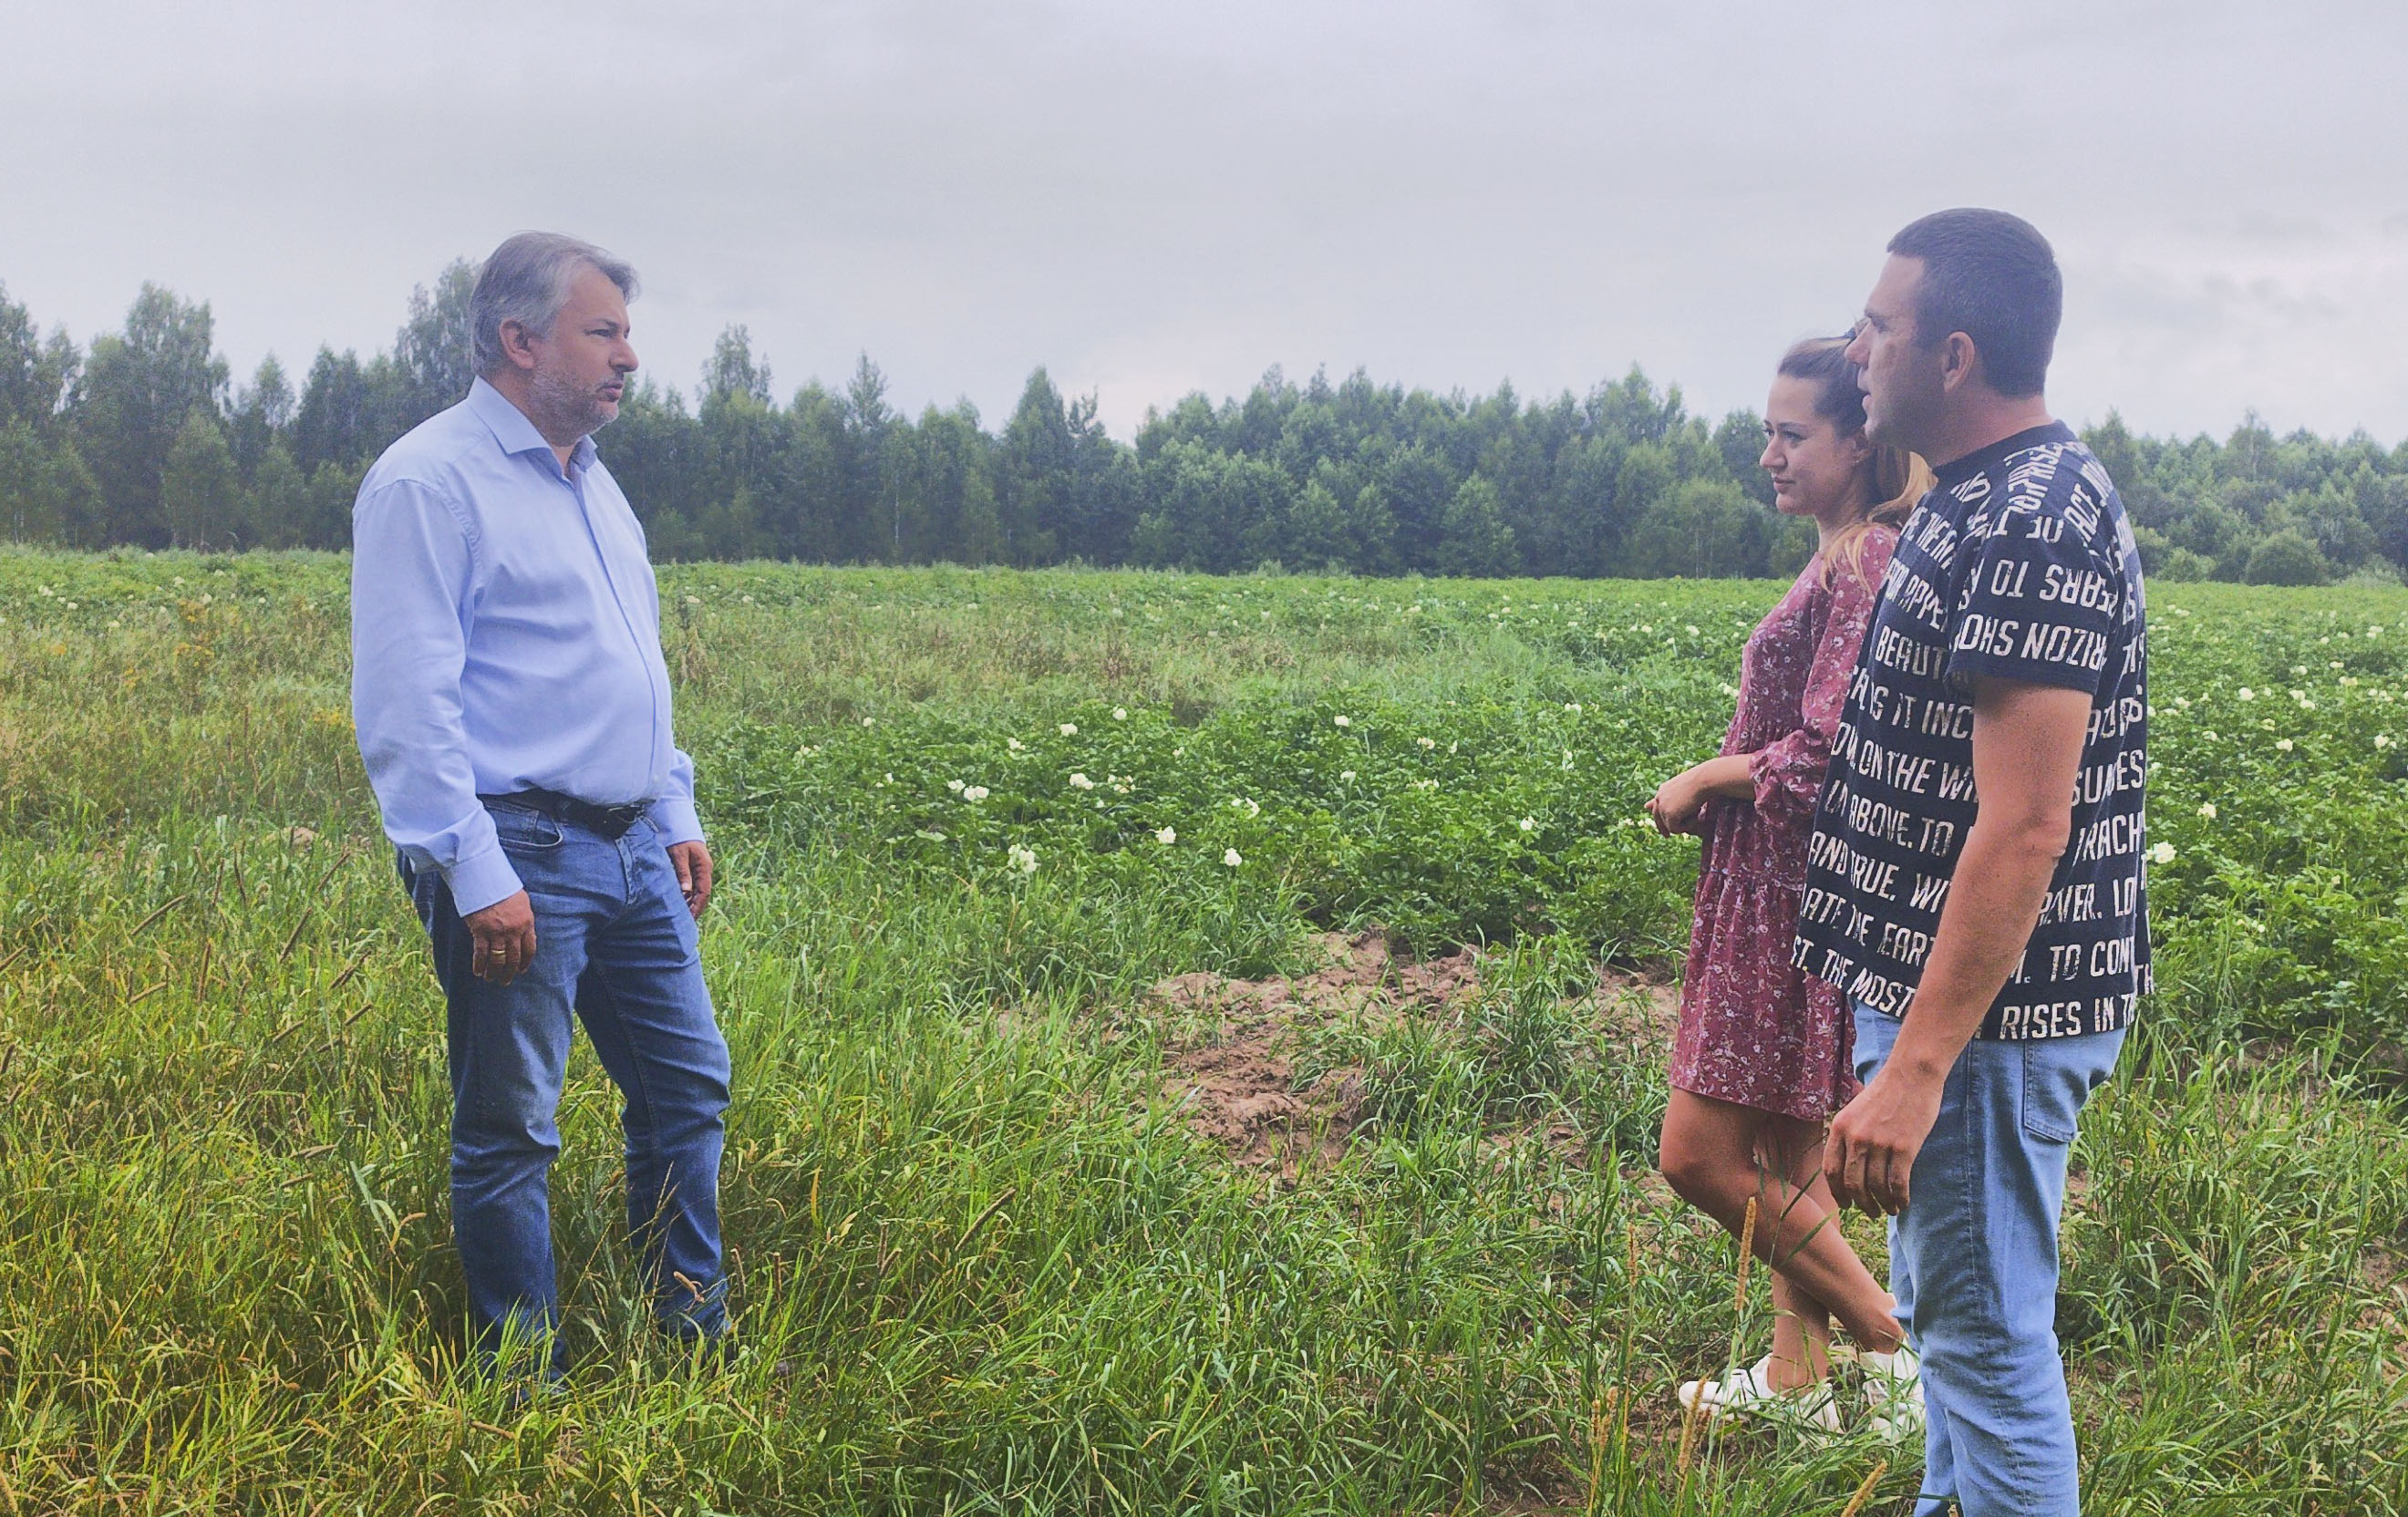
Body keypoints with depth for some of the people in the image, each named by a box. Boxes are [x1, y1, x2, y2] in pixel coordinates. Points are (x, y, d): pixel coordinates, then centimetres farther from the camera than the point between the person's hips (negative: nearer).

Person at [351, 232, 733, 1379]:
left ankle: (697, 1343, 27)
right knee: (510, 1135, 1)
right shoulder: (428, 483, -12)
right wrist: (477, 877, -22)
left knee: (688, 1083, 14)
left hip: (632, 852, 9)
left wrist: (678, 814, 19)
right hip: (518, 857, -9)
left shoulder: (591, 482, 16)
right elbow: (404, 707, -18)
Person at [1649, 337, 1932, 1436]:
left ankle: (1895, 1342, 6)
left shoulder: (1864, 564, -17)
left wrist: (1700, 781, -9)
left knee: (1701, 1156, -5)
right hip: (1782, 898, 10)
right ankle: (1796, 1375, 27)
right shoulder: (1844, 561, 13)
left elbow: (1824, 756, -22)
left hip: (1804, 893, -10)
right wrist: (1714, 784, 4)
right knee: (1786, 1155, 16)